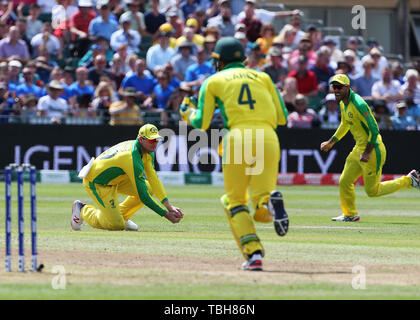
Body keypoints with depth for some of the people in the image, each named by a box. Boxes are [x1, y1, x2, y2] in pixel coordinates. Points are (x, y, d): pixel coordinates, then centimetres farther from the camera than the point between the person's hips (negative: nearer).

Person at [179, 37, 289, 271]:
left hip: (238, 137, -2)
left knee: (235, 202, 14)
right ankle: (271, 202, -33)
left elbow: (201, 123, 14)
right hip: (268, 138, 2)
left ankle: (254, 254, -8)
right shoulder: (263, 78, 24)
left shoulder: (214, 81, 17)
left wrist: (187, 112, 36)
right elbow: (282, 117, 19)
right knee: (262, 213, 6)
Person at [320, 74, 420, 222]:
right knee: (344, 182, 9)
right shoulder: (343, 104, 7)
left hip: (373, 149, -9)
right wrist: (331, 142, 27)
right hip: (359, 148, 9)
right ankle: (350, 214, 25)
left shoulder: (358, 104, -23)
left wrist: (367, 153, -25)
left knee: (372, 190, -1)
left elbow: (374, 130, -24)